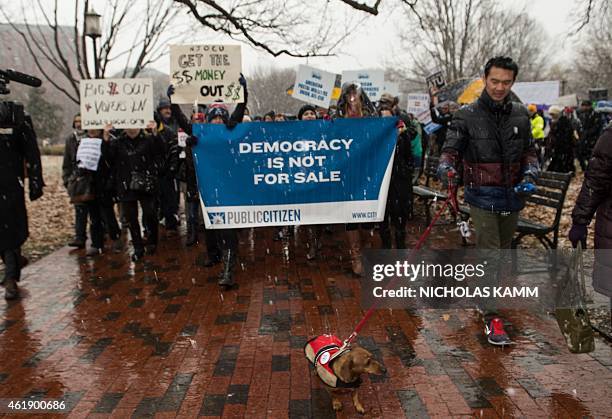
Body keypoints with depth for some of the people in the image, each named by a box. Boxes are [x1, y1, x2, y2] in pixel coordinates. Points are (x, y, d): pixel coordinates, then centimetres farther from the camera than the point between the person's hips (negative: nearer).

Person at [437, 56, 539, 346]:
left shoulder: (520, 115, 6)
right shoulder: (467, 116, -7)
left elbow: (528, 152, 11)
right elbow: (451, 150, -9)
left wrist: (530, 175, -7)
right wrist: (446, 167, -31)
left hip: (512, 195, 5)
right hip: (483, 196, -5)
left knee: (502, 252, 16)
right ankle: (491, 317, -2)